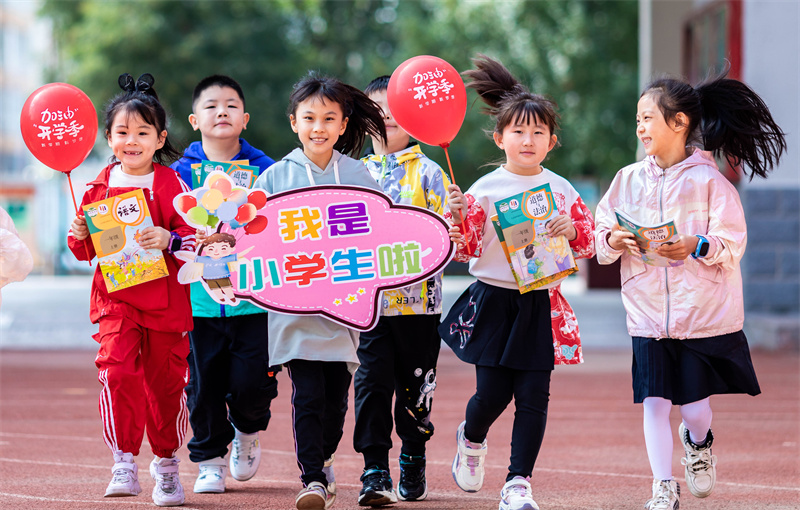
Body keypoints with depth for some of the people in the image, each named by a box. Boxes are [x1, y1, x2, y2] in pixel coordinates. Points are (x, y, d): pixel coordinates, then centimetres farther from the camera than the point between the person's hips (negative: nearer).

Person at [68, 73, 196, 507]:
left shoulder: (172, 185, -3)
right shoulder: (99, 187, 6)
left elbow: (196, 238, -8)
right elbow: (86, 251, 13)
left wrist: (169, 241, -26)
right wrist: (80, 237, -8)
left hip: (166, 299, -1)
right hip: (116, 298, 1)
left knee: (166, 382, 6)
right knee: (117, 371, -18)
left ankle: (166, 463, 25)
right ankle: (124, 462, -11)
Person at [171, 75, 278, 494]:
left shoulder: (264, 169, 3)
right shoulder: (181, 172, 4)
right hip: (200, 298, 1)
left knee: (252, 382, -6)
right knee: (203, 384, 3)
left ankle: (247, 432, 26)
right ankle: (209, 460, 21)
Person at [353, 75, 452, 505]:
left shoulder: (427, 172, 3)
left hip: (417, 297, -1)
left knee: (414, 385, 6)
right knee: (372, 382, -6)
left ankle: (413, 468, 22)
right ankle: (375, 471, -4)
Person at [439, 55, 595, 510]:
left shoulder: (563, 190, 4)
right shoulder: (485, 190, -3)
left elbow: (588, 245, 10)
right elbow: (465, 249, -3)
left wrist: (572, 229, -11)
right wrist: (456, 218, -22)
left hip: (542, 303, 2)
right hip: (494, 300, -2)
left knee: (533, 396, -3)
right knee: (493, 393, -1)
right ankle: (472, 439, 33)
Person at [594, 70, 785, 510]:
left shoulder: (707, 180, -5)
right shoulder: (629, 179, 6)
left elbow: (732, 243, -9)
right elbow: (601, 231, 9)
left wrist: (696, 247, -26)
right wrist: (612, 241, -13)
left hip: (704, 311, -3)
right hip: (649, 313, 3)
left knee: (694, 406, 1)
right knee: (654, 402, -2)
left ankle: (697, 441, 36)